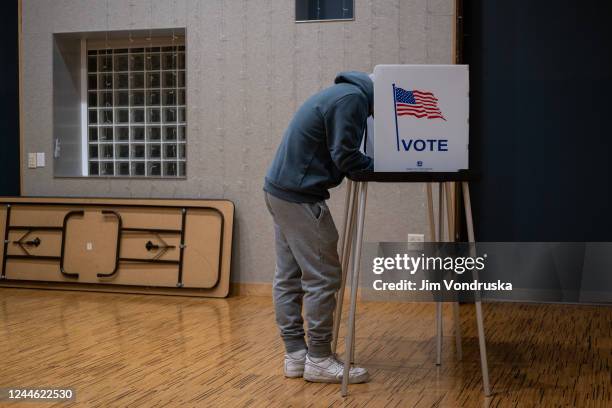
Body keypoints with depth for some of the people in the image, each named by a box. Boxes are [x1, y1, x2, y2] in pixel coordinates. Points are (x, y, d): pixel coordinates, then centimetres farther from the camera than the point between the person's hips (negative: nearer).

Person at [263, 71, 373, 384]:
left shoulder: (342, 94, 18)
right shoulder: (353, 98, -13)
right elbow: (345, 156, -18)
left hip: (280, 189, 11)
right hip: (300, 196, -10)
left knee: (289, 277, 11)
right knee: (323, 277, -4)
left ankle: (295, 354, 16)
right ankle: (319, 360, 2)